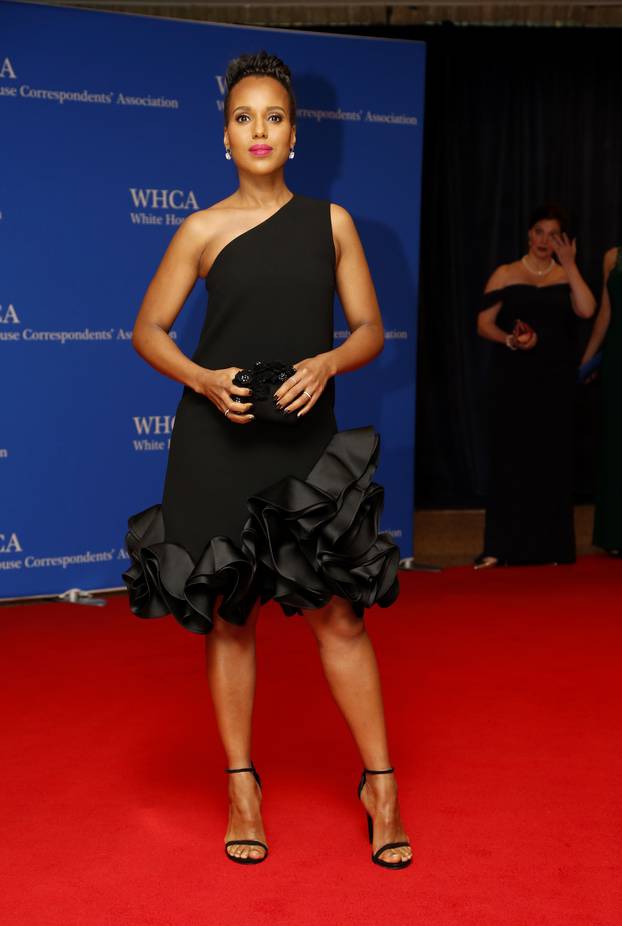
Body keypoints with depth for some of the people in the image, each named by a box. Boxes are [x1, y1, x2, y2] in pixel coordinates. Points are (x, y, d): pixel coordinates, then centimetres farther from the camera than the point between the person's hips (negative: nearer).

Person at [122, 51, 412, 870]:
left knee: (339, 614, 2)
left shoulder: (330, 221, 4)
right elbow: (149, 330, 5)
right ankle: (241, 785, 22)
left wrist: (326, 363, -14)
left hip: (306, 442, 1)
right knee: (229, 615, 7)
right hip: (218, 442, 0)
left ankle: (380, 785, 16)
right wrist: (204, 381, -12)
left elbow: (370, 330, 6)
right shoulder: (203, 230, 0)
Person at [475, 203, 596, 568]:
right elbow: (484, 323, -1)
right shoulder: (506, 274, 5)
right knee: (510, 457, -3)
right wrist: (510, 340, -19)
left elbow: (587, 310, -9)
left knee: (552, 459, 3)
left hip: (555, 381, 2)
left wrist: (569, 265, -8)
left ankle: (549, 546, 10)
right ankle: (501, 547, 0)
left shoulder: (566, 276, 10)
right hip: (513, 380, -2)